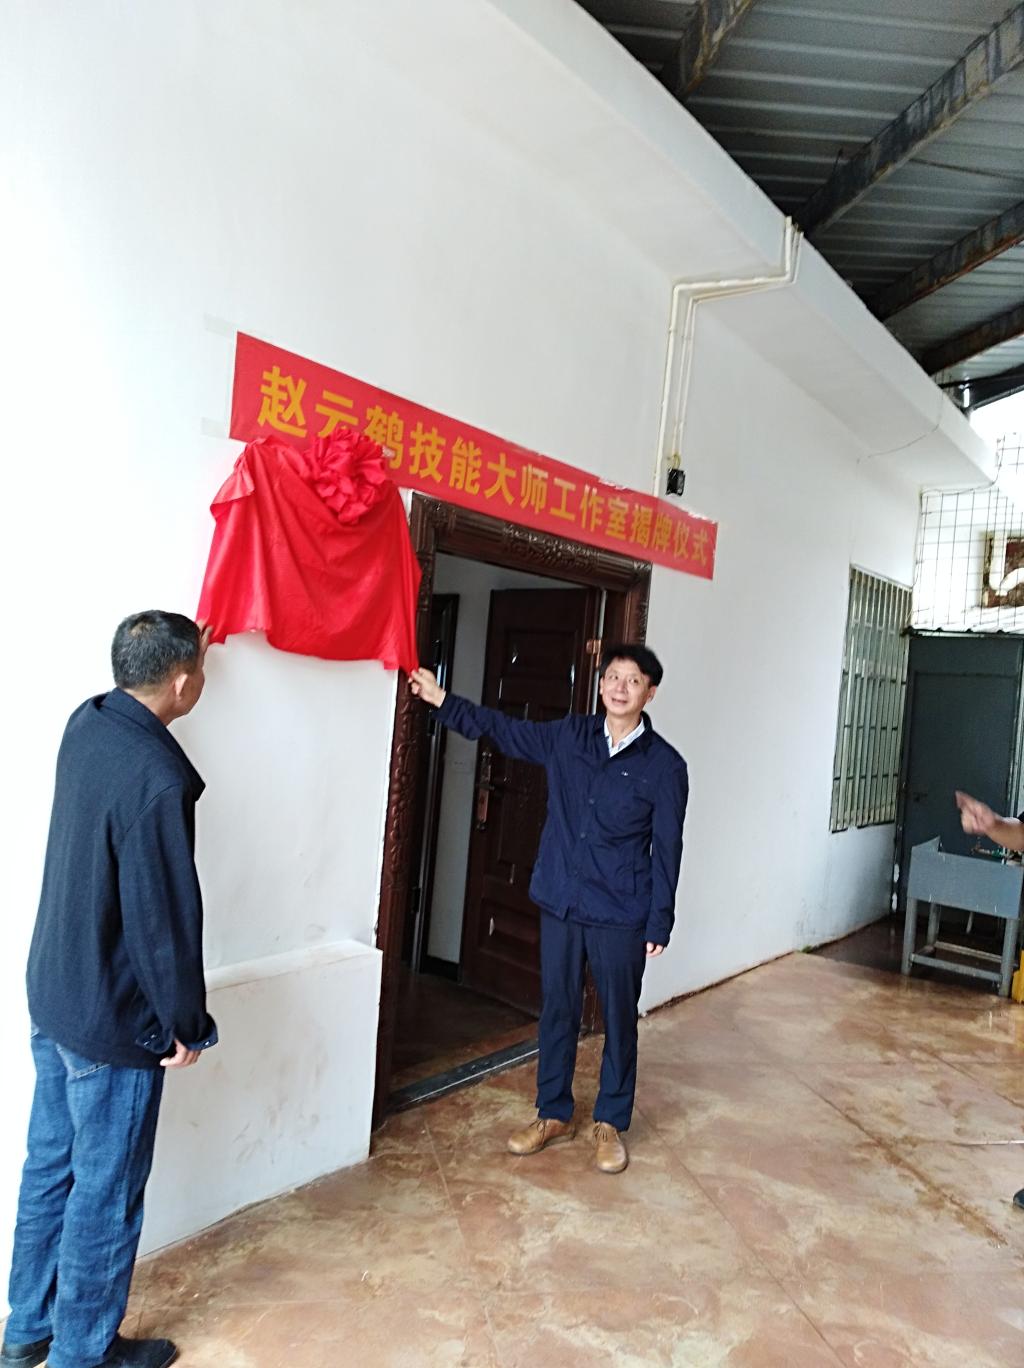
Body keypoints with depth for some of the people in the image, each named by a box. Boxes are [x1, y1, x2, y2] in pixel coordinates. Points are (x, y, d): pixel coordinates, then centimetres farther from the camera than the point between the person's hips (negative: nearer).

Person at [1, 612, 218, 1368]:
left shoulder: (87, 722, -4)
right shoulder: (158, 779, -28)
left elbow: (141, 680, 22)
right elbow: (164, 918, -23)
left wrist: (187, 641, 30)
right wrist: (187, 1022, -10)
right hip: (112, 1018, -8)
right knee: (106, 1191, 12)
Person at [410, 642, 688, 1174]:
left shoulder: (664, 765, -8)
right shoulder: (568, 736, 1)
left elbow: (667, 850, -5)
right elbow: (502, 729, 10)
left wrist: (660, 923, -6)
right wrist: (441, 700, 3)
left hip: (621, 915, -3)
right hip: (560, 903, 3)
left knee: (618, 1019, 11)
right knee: (557, 1011, 14)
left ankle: (610, 1123, 30)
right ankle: (553, 1114, 33)